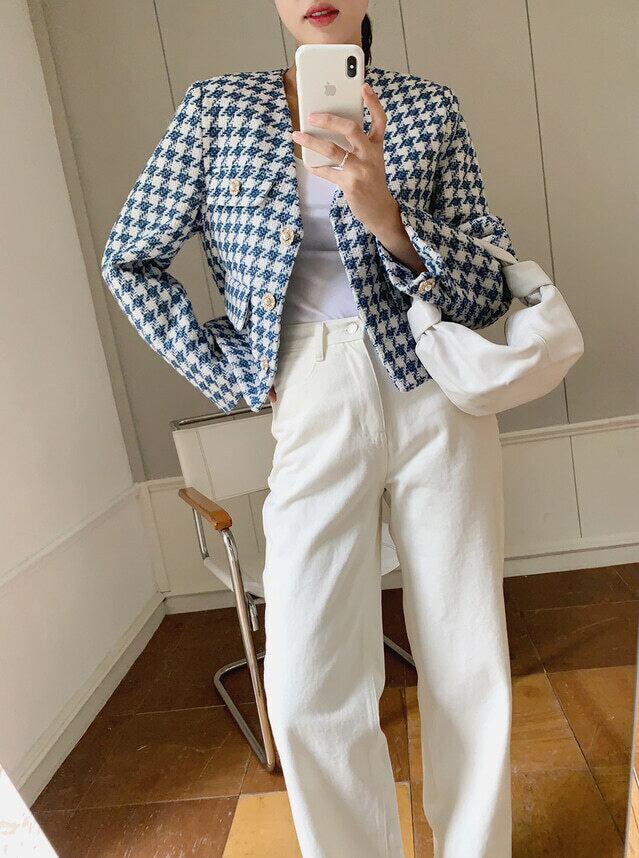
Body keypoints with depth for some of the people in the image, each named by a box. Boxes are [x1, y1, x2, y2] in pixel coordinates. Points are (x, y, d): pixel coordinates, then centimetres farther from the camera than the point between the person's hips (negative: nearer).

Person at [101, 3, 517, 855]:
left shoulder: (429, 106, 6)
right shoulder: (217, 105, 6)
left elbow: (493, 288, -1)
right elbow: (129, 260, 10)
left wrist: (386, 215, -20)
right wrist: (230, 377, 3)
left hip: (438, 398, 1)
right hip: (314, 407, 0)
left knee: (470, 665, 7)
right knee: (309, 695, 0)